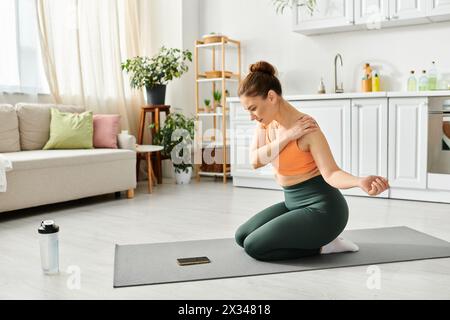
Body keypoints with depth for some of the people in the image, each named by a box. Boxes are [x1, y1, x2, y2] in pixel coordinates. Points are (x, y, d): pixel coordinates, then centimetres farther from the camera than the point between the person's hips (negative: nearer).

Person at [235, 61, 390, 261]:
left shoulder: (307, 128, -23)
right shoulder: (266, 121, -1)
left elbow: (330, 173, -27)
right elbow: (255, 161, -13)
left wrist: (360, 182, -47)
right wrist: (288, 136, -24)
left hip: (323, 209, -8)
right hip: (294, 203, 9)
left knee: (253, 246, -13)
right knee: (241, 236, 11)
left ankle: (322, 245, 0)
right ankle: (310, 237, 14)